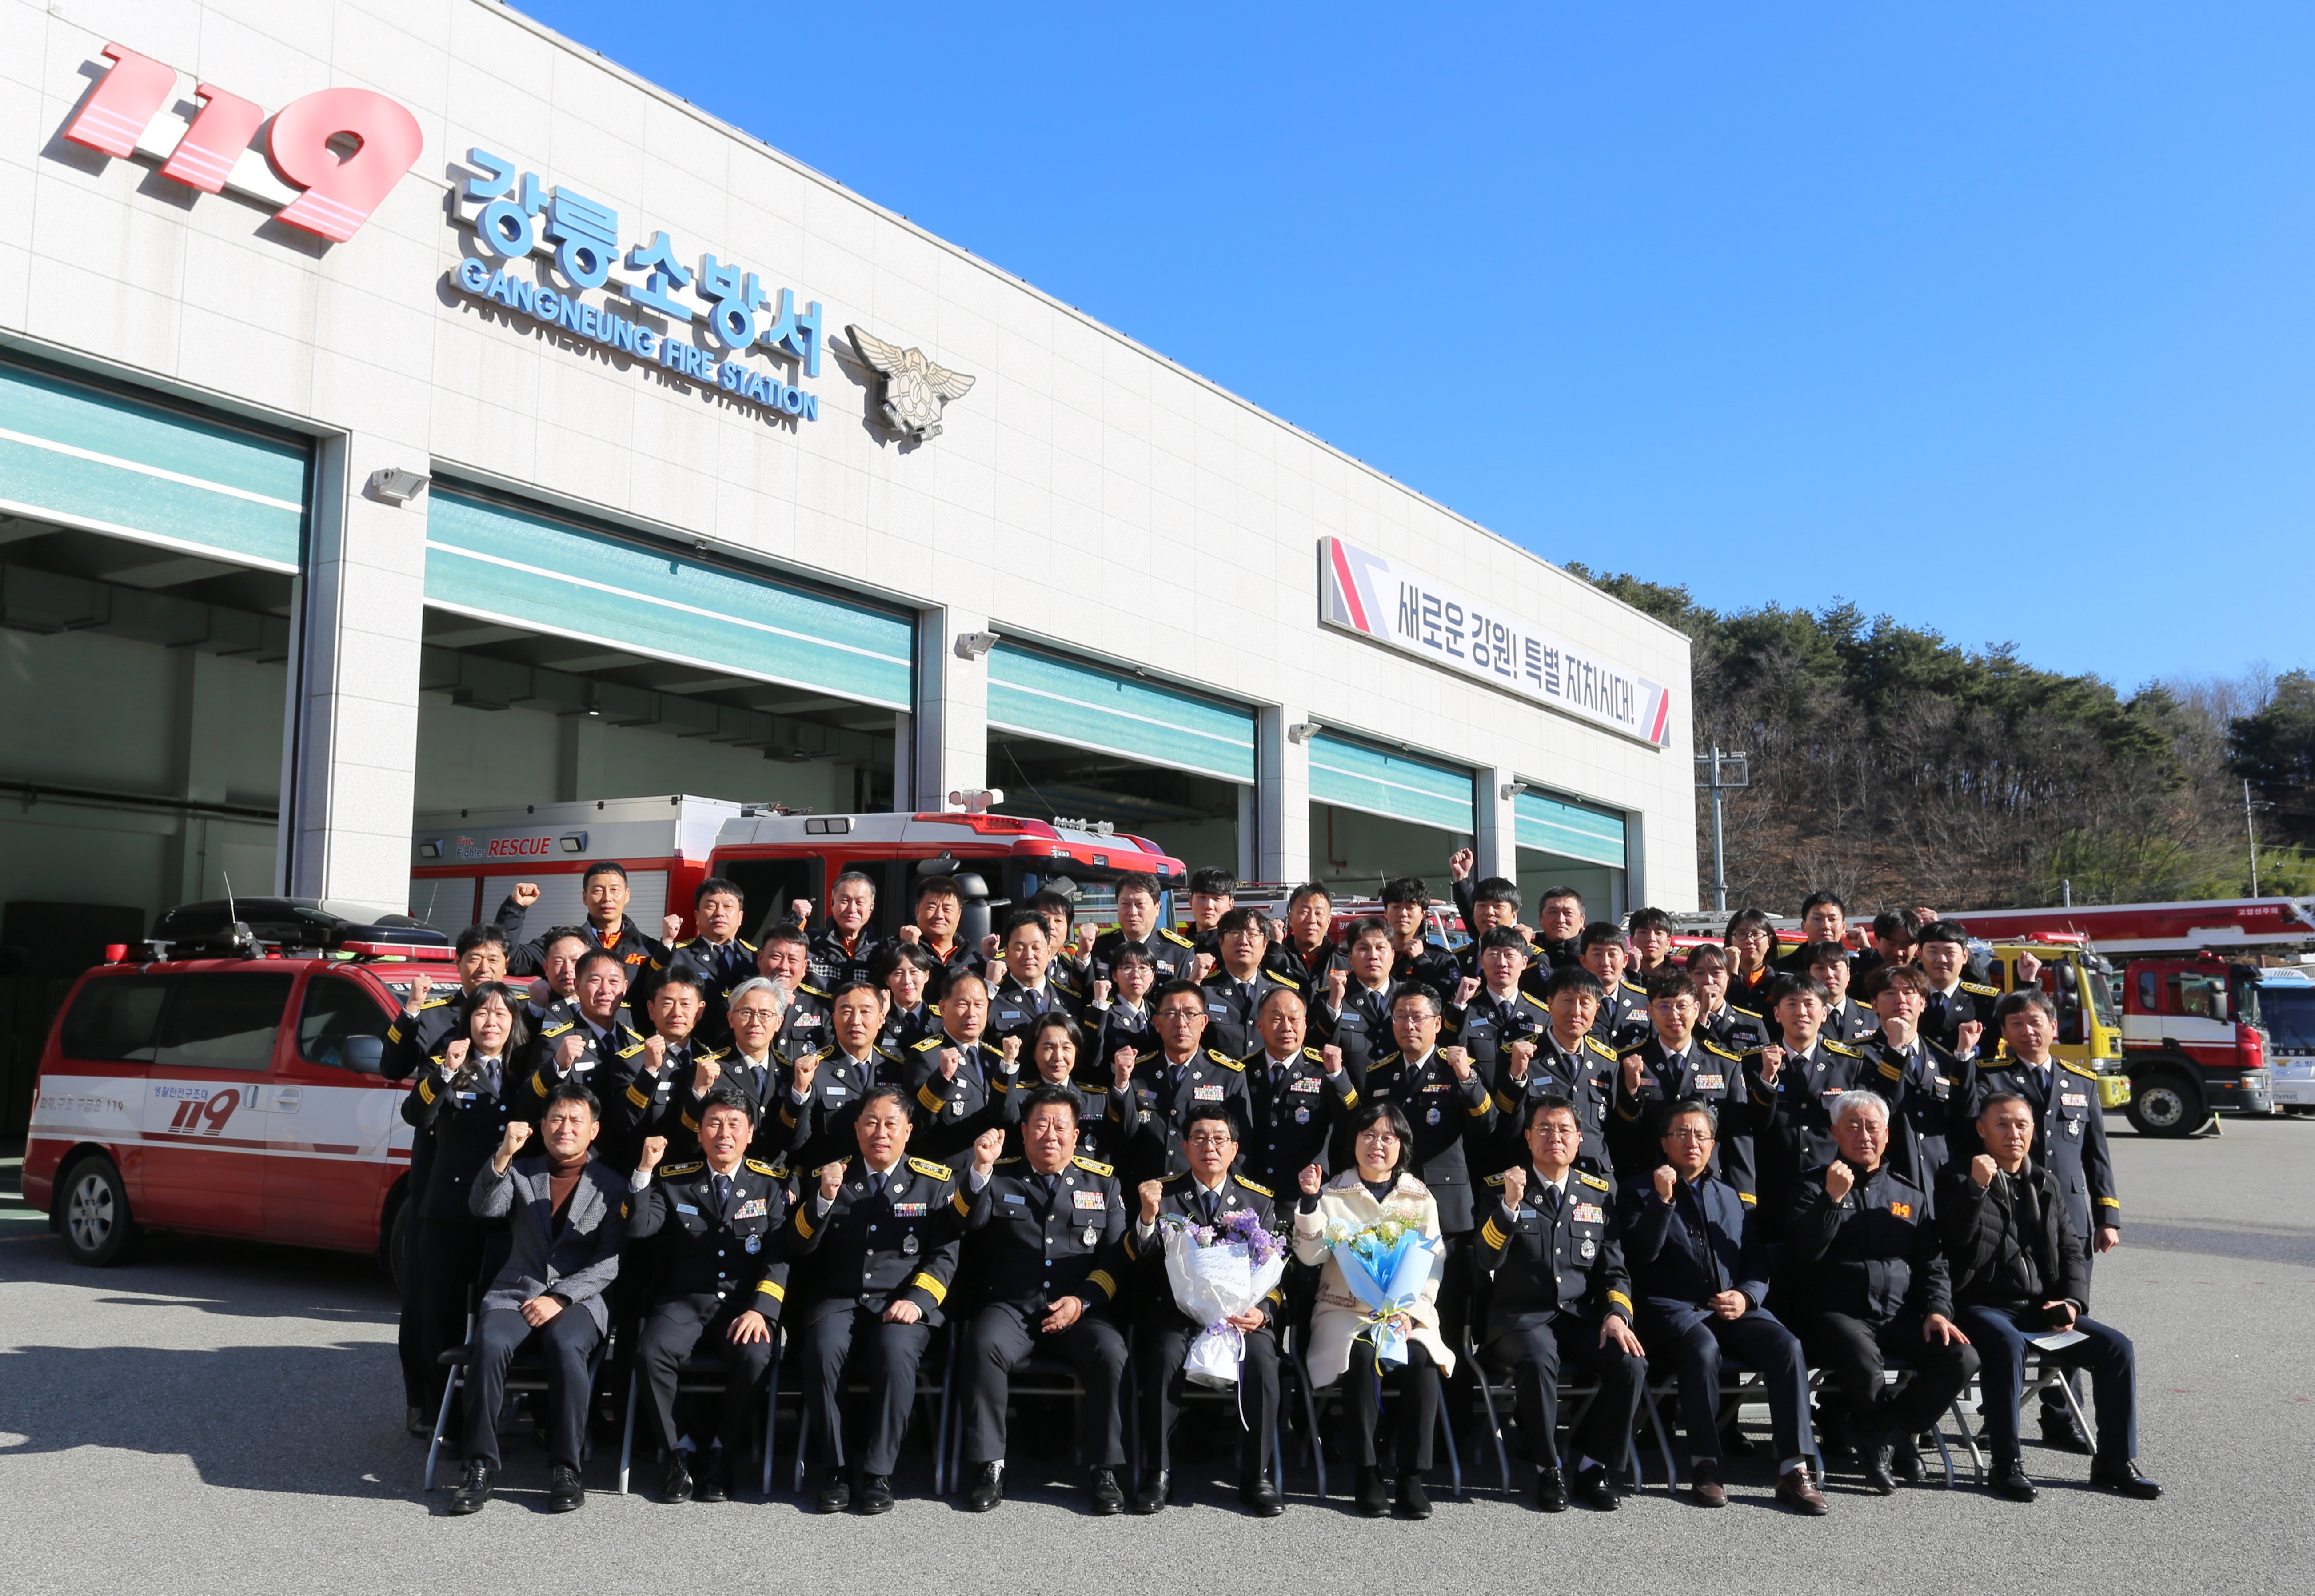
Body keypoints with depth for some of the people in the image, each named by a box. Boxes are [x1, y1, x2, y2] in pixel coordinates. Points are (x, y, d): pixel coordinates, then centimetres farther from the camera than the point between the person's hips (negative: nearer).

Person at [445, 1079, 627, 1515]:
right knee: (490, 1343, -30)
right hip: (515, 1293, 2)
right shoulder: (520, 1173, 19)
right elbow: (483, 1209, -1)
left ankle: (565, 1468, -23)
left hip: (579, 1299, -2)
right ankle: (481, 1466, -21)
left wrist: (560, 1298, -12)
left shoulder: (612, 1185, 11)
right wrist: (503, 1156, -15)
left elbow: (611, 1261, 1)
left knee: (566, 1345, -34)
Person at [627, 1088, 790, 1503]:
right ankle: (678, 1453, -7)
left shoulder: (771, 1184, 6)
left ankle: (722, 1456, -7)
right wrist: (644, 1171, -17)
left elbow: (780, 1254, -1)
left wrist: (760, 1310, -15)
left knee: (755, 1357, -31)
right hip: (685, 1301, 1)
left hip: (745, 1305, -1)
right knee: (650, 1352, -29)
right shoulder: (674, 1180, 9)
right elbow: (637, 1229, -5)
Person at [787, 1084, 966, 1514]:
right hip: (838, 1300, 1)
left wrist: (917, 1300, -14)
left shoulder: (936, 1181, 9)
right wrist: (823, 1199, -13)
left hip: (902, 1304, -1)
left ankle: (879, 1474, -21)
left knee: (895, 1350, -34)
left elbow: (945, 1254, 3)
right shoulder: (831, 1176, 12)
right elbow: (796, 1248, 5)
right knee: (824, 1348, -32)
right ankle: (833, 1471, -17)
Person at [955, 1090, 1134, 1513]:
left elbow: (1118, 1255, 7)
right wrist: (980, 1170, -19)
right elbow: (967, 1225, -6)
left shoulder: (1102, 1181, 14)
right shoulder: (998, 1177, 11)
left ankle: (1102, 1471, -13)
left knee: (1112, 1355, -29)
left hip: (1083, 1309, 1)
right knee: (983, 1346, -31)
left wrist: (1083, 1300, -8)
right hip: (1011, 1306, 0)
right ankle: (988, 1467, -17)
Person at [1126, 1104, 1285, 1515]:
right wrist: (1148, 1216, -18)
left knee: (1261, 1359, -30)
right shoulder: (1163, 1194, 10)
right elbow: (1138, 1263, 0)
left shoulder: (1259, 1200, 13)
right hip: (1177, 1309, -1)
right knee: (1165, 1356, -32)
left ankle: (1256, 1476, -14)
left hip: (1242, 1311, 1)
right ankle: (1158, 1473, -16)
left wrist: (1262, 1312, -11)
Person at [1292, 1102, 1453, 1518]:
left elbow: (1433, 1264, 4)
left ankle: (1412, 1476, -22)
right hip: (1346, 1310, -1)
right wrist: (1310, 1202, -17)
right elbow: (1311, 1254, -3)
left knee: (1421, 1357, -30)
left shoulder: (1420, 1198, 11)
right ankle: (1366, 1474, -22)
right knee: (1363, 1354, -33)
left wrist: (1410, 1312, -11)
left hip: (1406, 1312, 1)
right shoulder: (1334, 1194, 7)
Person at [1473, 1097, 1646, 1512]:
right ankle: (1548, 1469, -13)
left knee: (1631, 1363, -25)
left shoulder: (1597, 1192, 12)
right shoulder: (1502, 1187, 2)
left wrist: (1617, 1314, -5)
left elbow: (1614, 1269, 14)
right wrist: (1510, 1205, -22)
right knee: (1539, 1360, -35)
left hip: (1581, 1317, 3)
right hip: (1520, 1316, -3)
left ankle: (1593, 1465, -3)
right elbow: (1487, 1263, -9)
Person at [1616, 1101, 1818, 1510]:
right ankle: (1704, 1465, -22)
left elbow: (1758, 1262, 19)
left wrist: (1746, 1295, -2)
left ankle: (1794, 1469, -24)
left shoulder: (1732, 1197, 23)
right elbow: (1639, 1256, -5)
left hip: (1734, 1309, 4)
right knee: (1703, 1347, -36)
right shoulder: (1641, 1191, 10)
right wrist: (1663, 1200, -15)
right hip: (1672, 1310, -4)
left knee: (1787, 1345, -25)